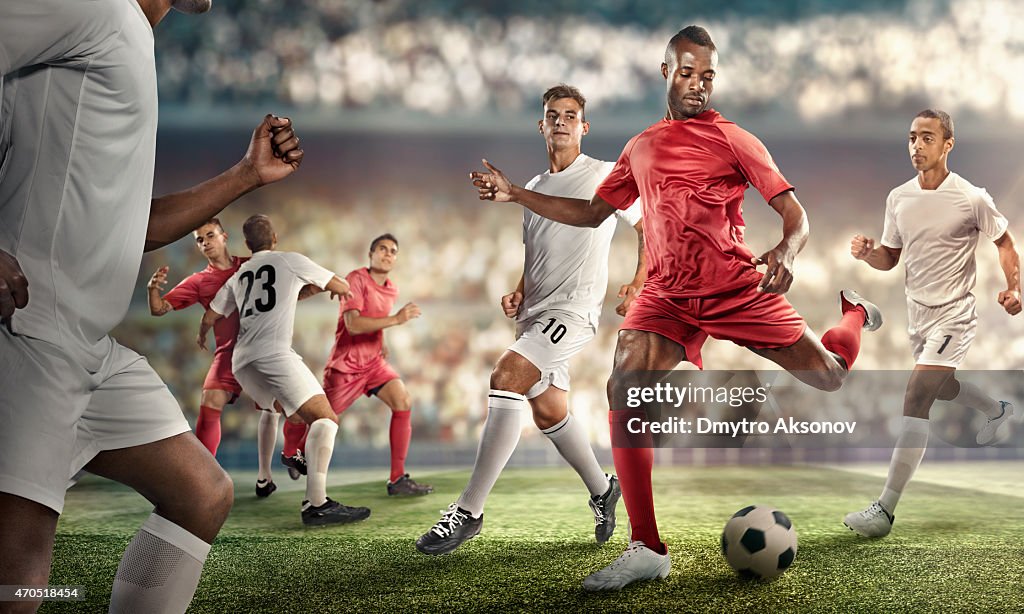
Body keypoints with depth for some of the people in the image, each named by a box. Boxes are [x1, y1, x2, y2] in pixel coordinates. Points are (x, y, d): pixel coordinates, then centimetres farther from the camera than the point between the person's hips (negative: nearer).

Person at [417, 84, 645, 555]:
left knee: (506, 376, -26)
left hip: (574, 308, -8)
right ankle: (602, 490, 32)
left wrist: (639, 284, -2)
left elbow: (648, 227, 10)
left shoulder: (605, 176, 2)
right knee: (547, 411, 7)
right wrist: (518, 292, 9)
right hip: (535, 311, 8)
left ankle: (468, 511, -25)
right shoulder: (534, 187, 19)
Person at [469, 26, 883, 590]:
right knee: (623, 391, -22)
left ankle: (853, 315, 42)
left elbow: (795, 214, -6)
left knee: (829, 378, 0)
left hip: (738, 288, -3)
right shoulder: (640, 149, 14)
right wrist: (515, 195, 16)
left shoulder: (732, 139, 0)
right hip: (667, 296, 3)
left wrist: (785, 254, -28)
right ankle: (647, 550, -14)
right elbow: (592, 213, 23)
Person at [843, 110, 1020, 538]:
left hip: (953, 314, -7)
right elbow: (890, 258, 10)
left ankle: (885, 510, -23)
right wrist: (867, 253, -13)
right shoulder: (898, 198, 1)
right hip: (917, 312, 7)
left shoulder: (972, 198, -13)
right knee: (943, 388, 27)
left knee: (916, 398, -21)